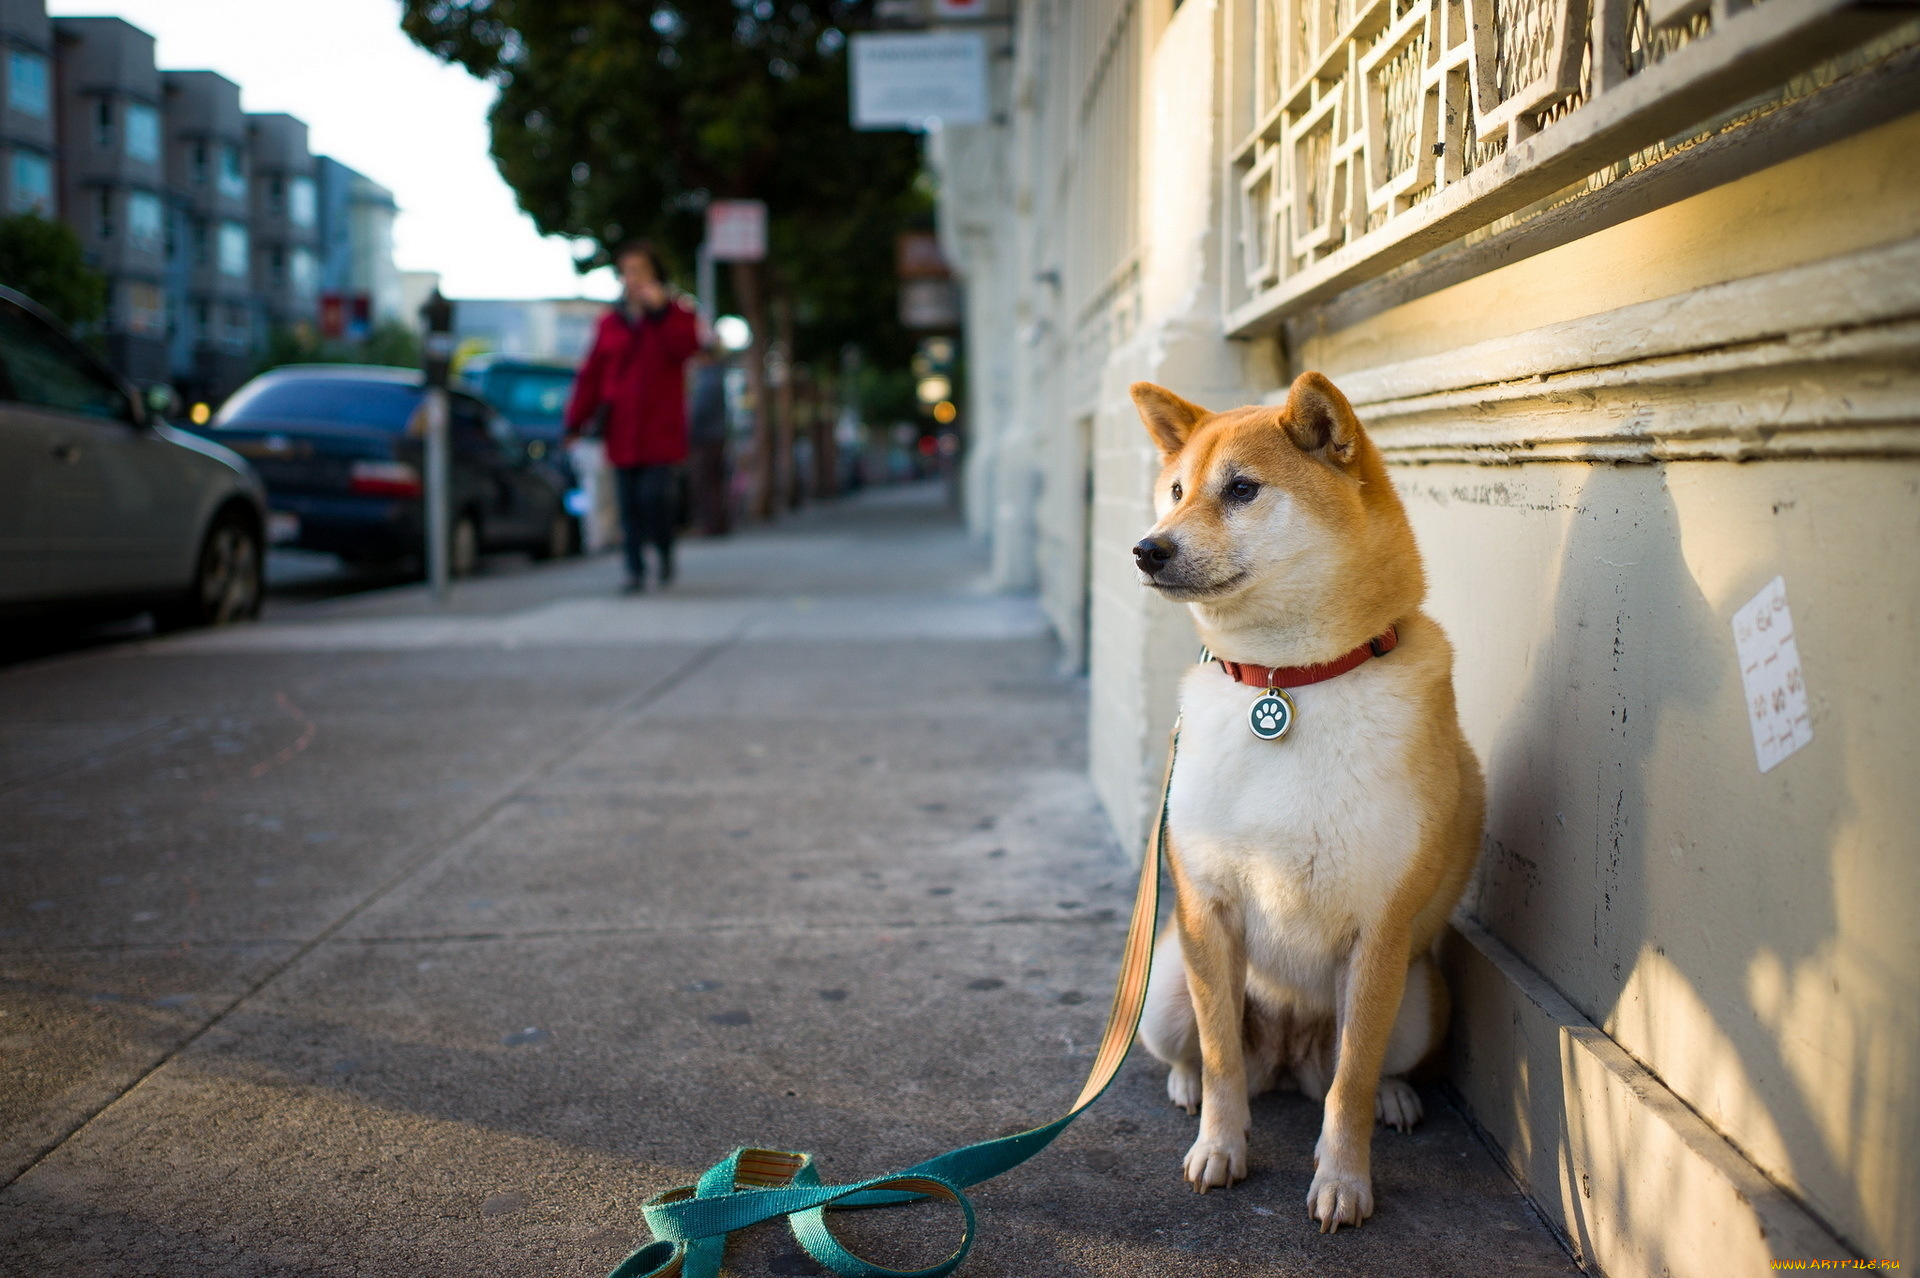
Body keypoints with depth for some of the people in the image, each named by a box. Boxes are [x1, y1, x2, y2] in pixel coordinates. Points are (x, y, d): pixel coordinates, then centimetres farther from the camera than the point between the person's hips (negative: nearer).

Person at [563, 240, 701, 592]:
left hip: (661, 429, -3)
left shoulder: (675, 315, 5)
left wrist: (661, 310, -21)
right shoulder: (610, 323, 11)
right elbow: (591, 374, 11)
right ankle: (635, 569, 8)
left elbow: (687, 346, -17)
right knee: (629, 503, 1)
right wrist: (576, 421, 6)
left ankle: (665, 553, 12)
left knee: (655, 495, -13)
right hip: (622, 429, 3)